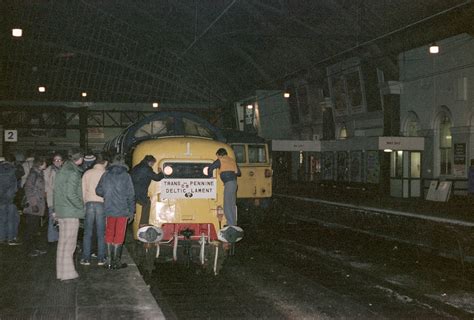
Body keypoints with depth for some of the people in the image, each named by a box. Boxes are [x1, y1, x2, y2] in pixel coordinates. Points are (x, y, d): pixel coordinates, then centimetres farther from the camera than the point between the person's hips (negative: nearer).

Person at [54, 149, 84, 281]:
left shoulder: (62, 171, 13)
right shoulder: (73, 173, -15)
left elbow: (56, 192, 16)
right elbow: (71, 194, -22)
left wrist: (56, 208, 19)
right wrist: (82, 206, -10)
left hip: (61, 211, 9)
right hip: (71, 212, -9)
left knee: (62, 242, 15)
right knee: (69, 242, -3)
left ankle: (61, 271, 22)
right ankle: (67, 273, 1)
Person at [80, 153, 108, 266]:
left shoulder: (87, 173, 6)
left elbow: (83, 190, 7)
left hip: (89, 203, 1)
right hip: (102, 204, -1)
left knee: (87, 233, 7)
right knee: (101, 233, 5)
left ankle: (86, 258, 8)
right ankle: (101, 258, 7)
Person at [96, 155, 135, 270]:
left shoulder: (106, 175, 1)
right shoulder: (126, 176, -6)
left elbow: (98, 191, 0)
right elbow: (130, 195, -6)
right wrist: (131, 211, 1)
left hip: (109, 210, 3)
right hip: (122, 210, -3)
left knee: (109, 235, 13)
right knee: (119, 236, 5)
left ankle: (109, 261, 15)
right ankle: (116, 261, 8)